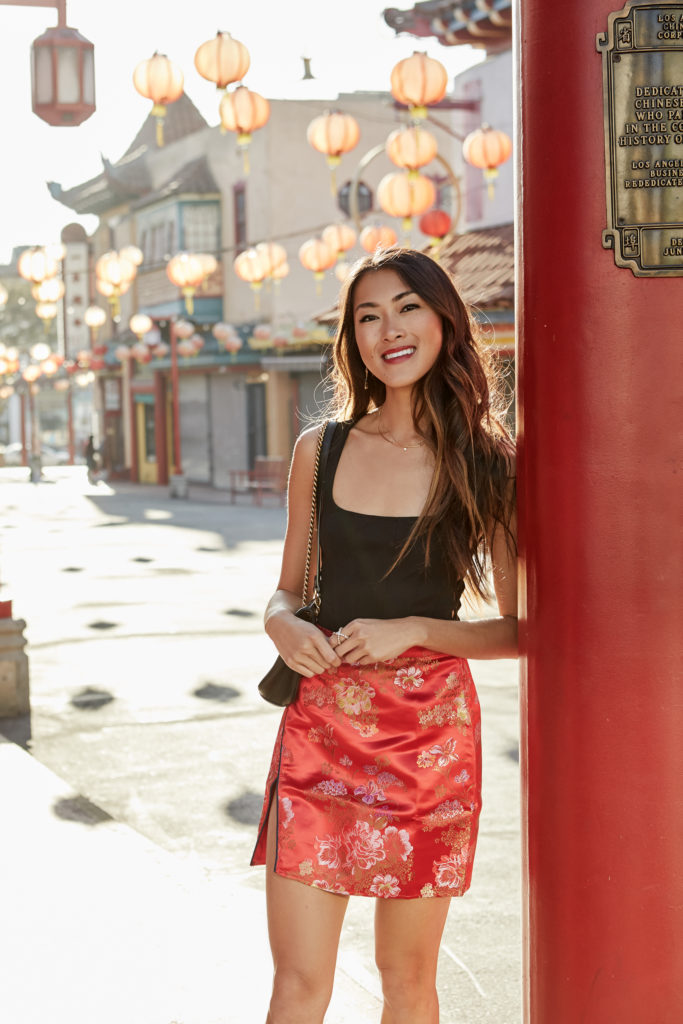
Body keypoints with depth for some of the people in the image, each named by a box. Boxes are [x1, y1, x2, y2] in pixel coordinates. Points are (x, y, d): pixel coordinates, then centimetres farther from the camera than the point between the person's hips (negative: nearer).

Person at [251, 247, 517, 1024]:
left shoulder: (487, 464, -2)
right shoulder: (320, 451, 5)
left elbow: (522, 629, -1)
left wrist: (412, 630, -14)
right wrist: (282, 624, -8)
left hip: (430, 732, -1)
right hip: (321, 724, 2)